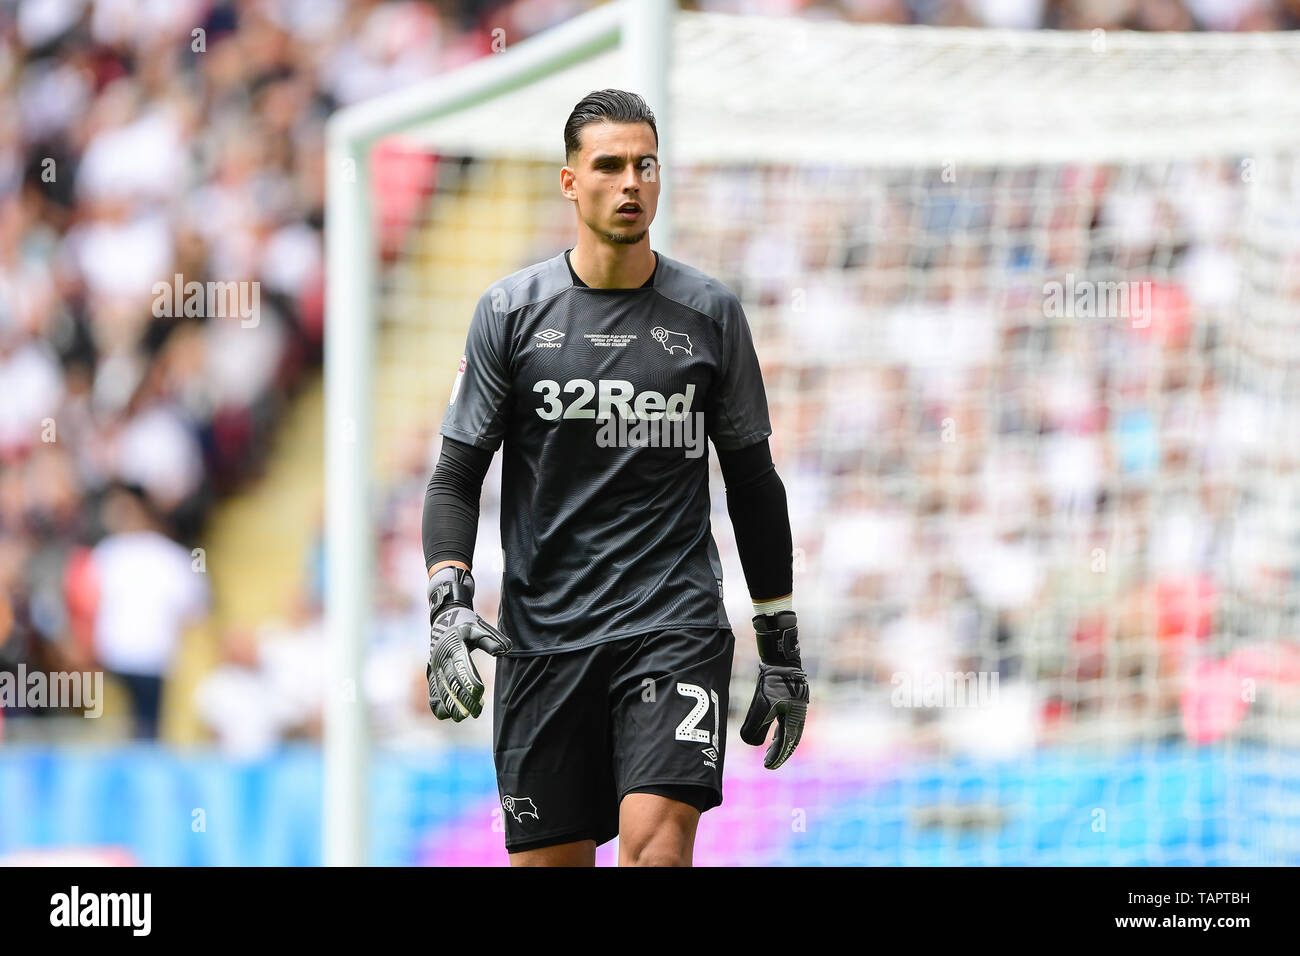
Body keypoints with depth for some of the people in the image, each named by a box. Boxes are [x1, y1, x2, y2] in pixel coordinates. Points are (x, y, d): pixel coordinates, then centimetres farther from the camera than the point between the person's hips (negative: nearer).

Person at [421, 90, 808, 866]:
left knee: (656, 843, -20)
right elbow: (457, 475, 3)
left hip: (676, 628, -1)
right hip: (542, 636, 1)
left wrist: (781, 644, 12)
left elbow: (754, 482, 13)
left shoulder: (710, 313, 5)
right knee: (545, 859, 2)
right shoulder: (511, 312, 3)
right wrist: (448, 602, -13)